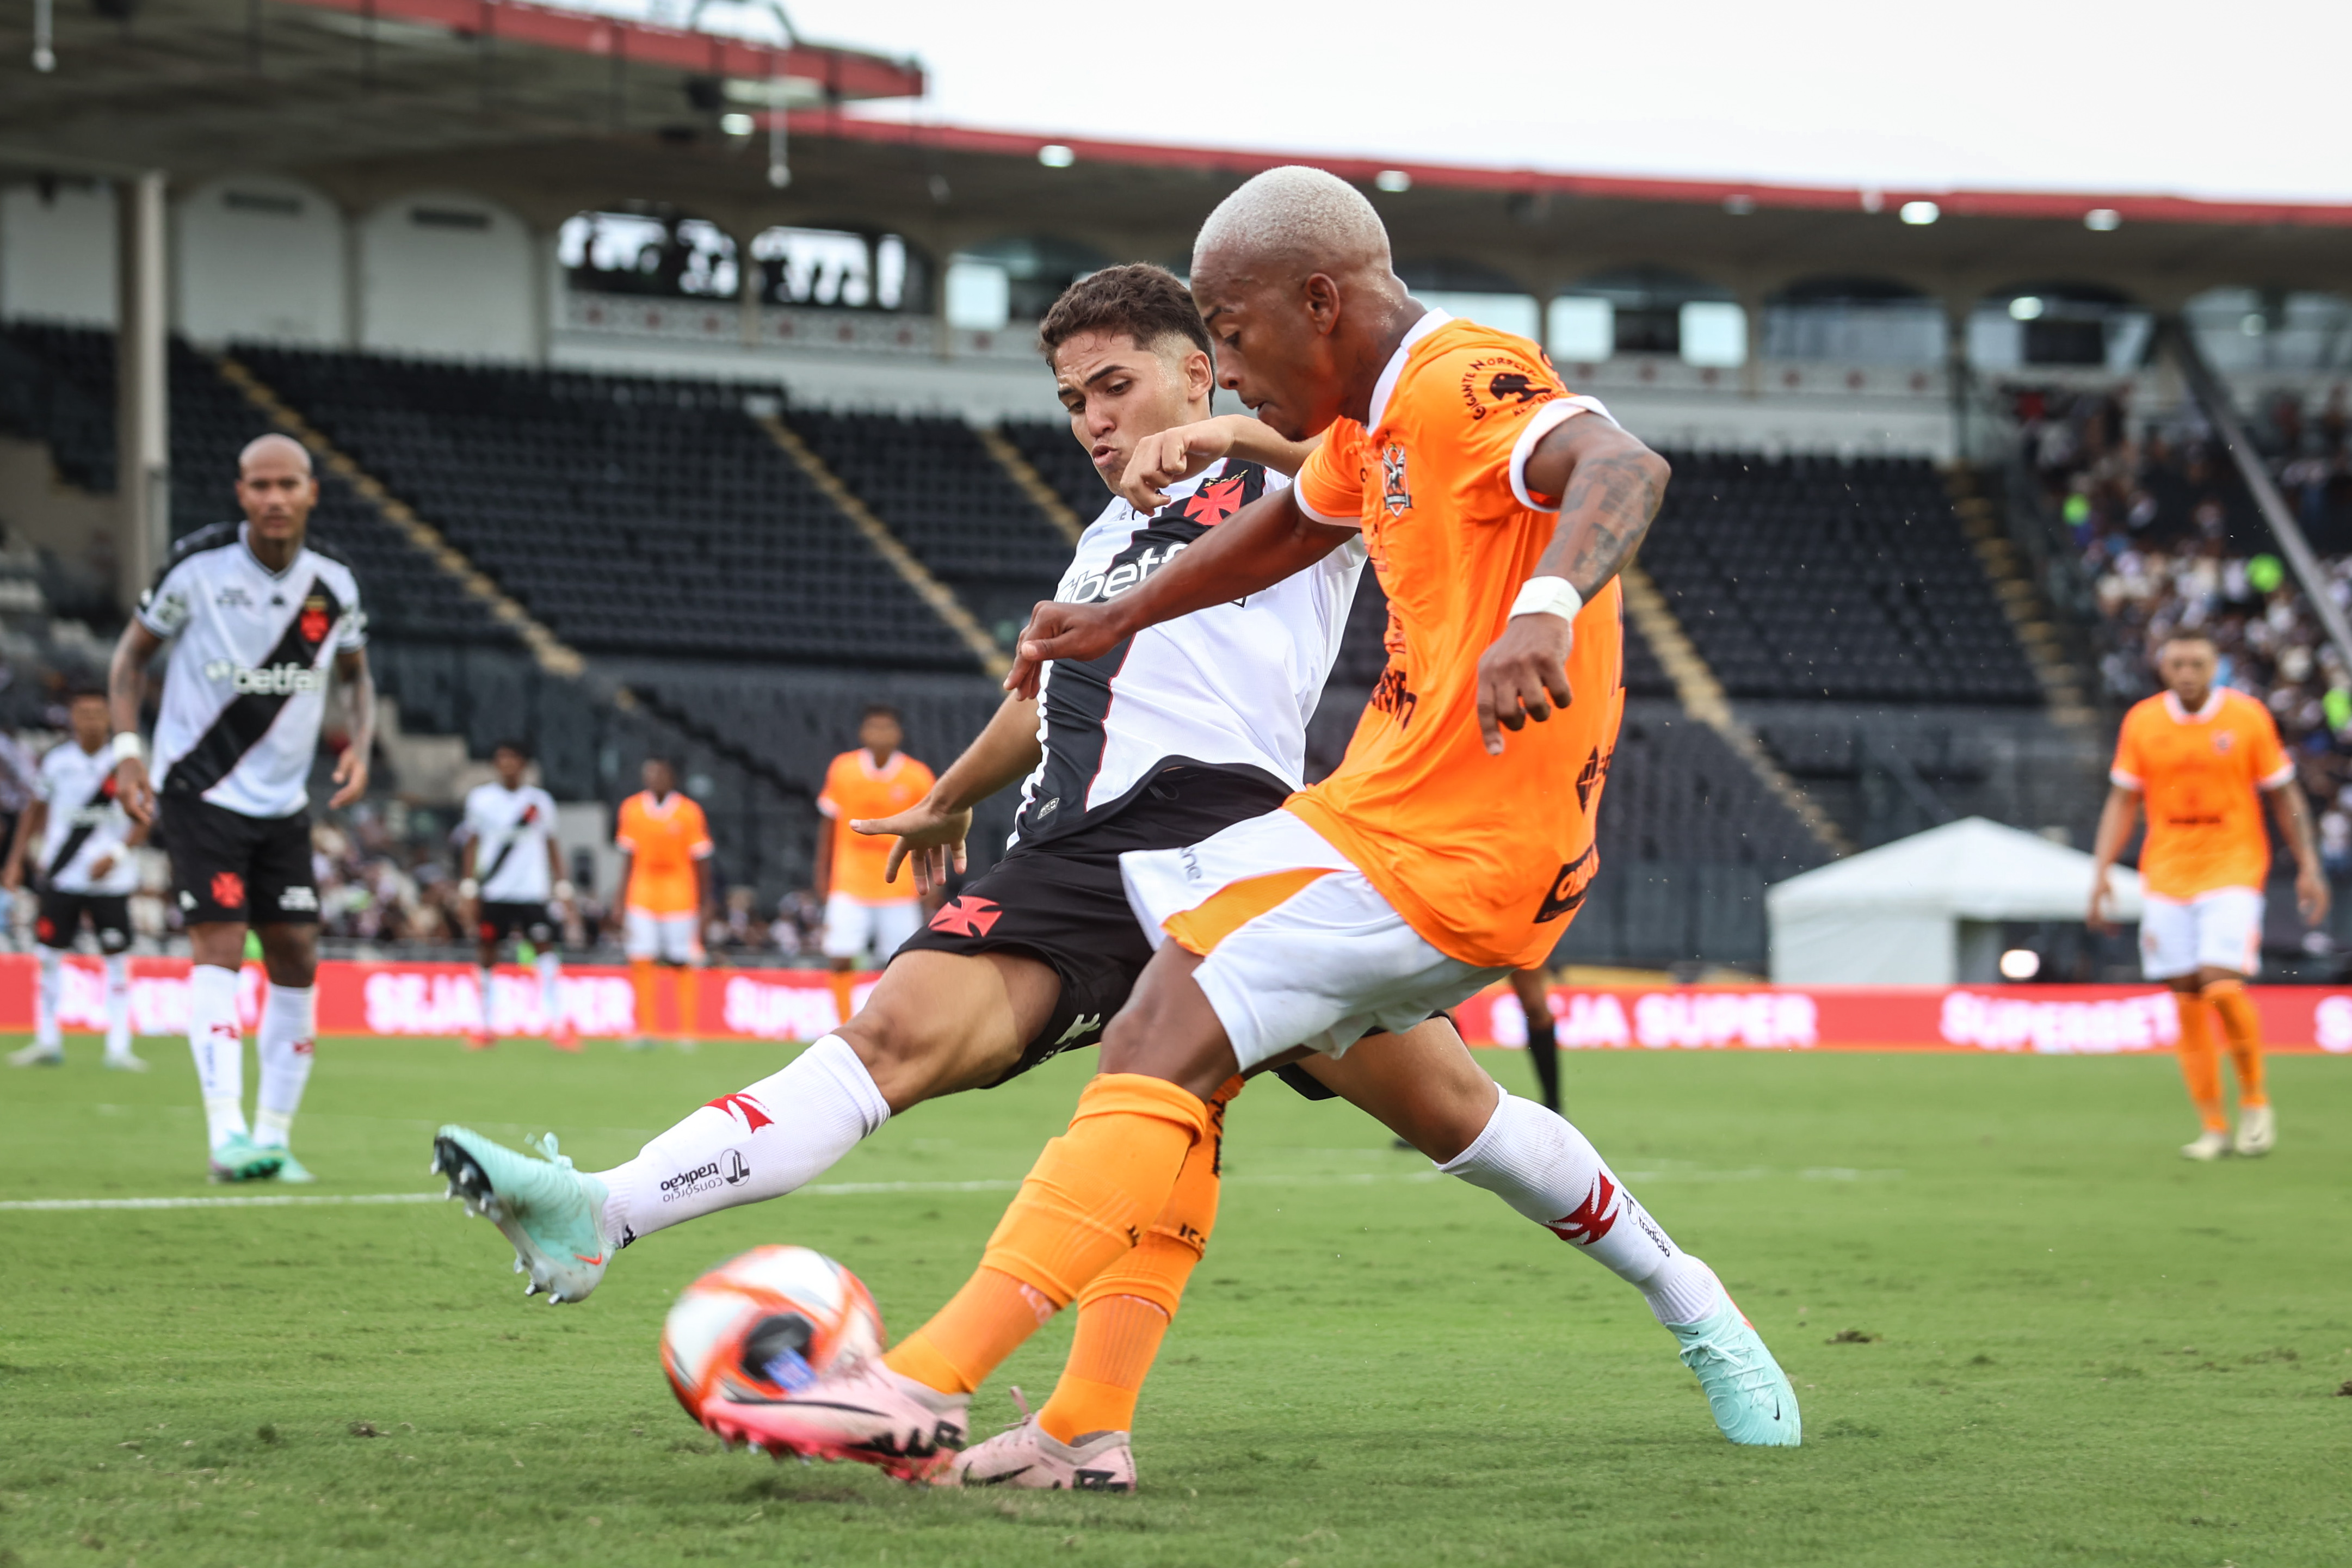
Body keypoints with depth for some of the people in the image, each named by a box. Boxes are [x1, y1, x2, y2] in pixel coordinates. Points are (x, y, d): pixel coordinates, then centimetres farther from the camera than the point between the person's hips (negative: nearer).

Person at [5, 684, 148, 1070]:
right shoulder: (57, 760, 2)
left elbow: (144, 821, -2)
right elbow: (36, 809, 15)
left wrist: (117, 854, -16)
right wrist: (16, 861, 12)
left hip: (110, 879, -2)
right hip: (61, 876, 2)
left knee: (117, 960, -3)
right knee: (49, 955, 1)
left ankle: (118, 1049, 1)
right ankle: (47, 1043, 11)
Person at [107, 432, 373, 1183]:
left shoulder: (333, 583, -2)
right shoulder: (198, 564, -12)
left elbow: (355, 674, 15)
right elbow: (134, 649, 1)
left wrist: (360, 746, -4)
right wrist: (126, 748, -9)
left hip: (283, 801, 5)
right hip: (200, 789, -5)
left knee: (296, 959, 3)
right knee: (219, 946, -17)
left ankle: (273, 1135, 15)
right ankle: (227, 1135, -23)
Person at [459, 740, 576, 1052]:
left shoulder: (540, 800, 7)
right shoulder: (480, 798, 5)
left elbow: (552, 847, 12)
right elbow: (471, 846, 8)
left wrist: (563, 889, 6)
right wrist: (468, 891, 1)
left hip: (533, 890, 0)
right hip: (492, 894, 0)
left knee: (546, 949, -10)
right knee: (486, 955, 1)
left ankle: (558, 1025, -8)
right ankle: (484, 1028, 11)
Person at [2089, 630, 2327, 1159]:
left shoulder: (2248, 717, -3)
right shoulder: (2142, 721, 2)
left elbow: (2284, 796, 4)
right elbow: (2122, 802, 8)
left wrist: (2308, 866, 0)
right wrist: (2101, 872, -1)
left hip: (2233, 871, -3)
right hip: (2166, 875, 3)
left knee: (2221, 986, -17)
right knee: (2187, 1000, 0)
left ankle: (2255, 1099, 4)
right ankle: (2213, 1127, 8)